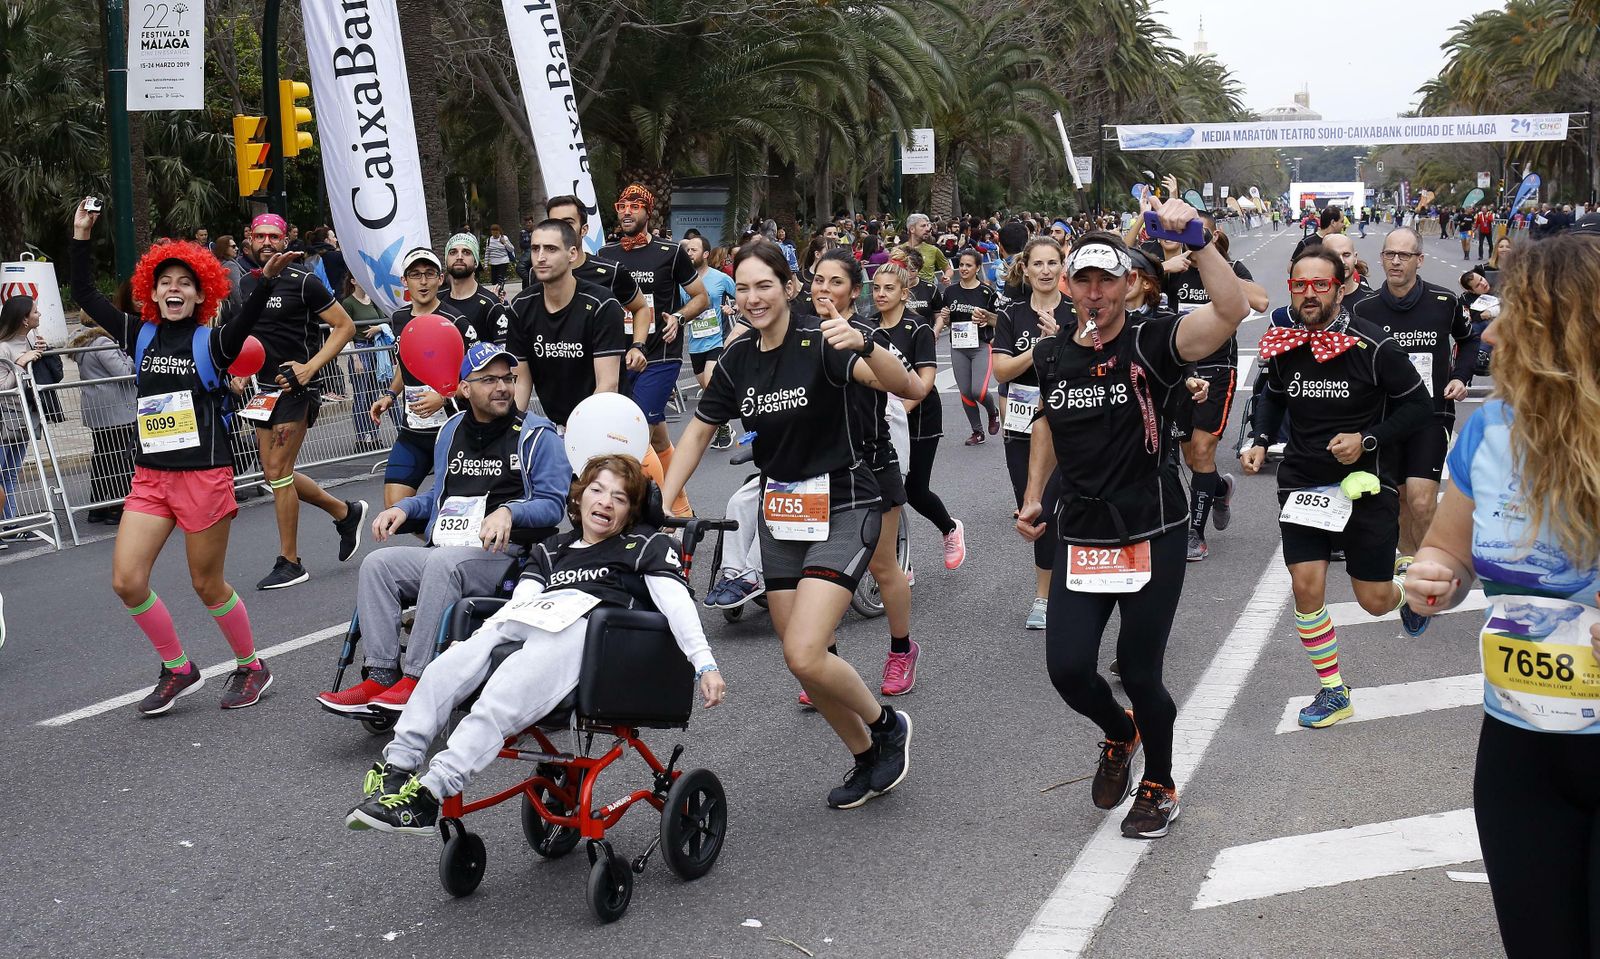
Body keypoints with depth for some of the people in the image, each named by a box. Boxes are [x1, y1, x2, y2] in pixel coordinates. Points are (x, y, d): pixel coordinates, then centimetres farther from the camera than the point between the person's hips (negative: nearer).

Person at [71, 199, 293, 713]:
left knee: (208, 585, 4)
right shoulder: (141, 337, 8)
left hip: (205, 476, -5)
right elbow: (87, 296, 12)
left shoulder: (212, 342, -5)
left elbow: (246, 319, -24)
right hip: (150, 477, 5)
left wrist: (266, 282, -42)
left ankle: (252, 667, 25)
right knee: (126, 581, -2)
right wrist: (80, 237, 7)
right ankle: (178, 670, 17)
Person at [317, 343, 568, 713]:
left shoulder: (537, 435, 2)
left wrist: (508, 511, -22)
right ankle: (380, 677, -22)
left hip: (505, 554, -6)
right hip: (443, 550, 6)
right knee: (378, 564, -17)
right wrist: (403, 508, 13)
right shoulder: (452, 431, 21)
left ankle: (417, 679, -33)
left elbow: (553, 504, -5)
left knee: (442, 563, -35)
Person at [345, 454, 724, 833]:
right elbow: (519, 601, 20)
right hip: (527, 625, 5)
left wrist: (704, 663, -8)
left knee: (501, 700, -31)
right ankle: (397, 770, -27)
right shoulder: (551, 550, 34)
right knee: (445, 670, -23)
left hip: (589, 631, -5)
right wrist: (472, 642, 1)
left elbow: (677, 603, 7)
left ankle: (429, 791, -41)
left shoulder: (646, 545, 21)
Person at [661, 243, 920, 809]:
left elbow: (906, 387, -28)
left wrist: (863, 345, -47)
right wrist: (660, 505, 4)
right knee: (803, 663, 7)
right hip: (780, 516, 7)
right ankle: (866, 759, 30)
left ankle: (887, 725, 9)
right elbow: (699, 432, 13)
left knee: (804, 656, -19)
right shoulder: (737, 359, 3)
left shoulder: (819, 343, -16)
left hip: (843, 511, -6)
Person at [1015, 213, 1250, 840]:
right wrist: (1034, 496, 18)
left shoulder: (1153, 343, -11)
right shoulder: (1050, 353, 3)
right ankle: (1119, 734, 34)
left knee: (1139, 672, 3)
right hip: (1080, 537, 4)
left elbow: (1232, 310, -29)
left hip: (1153, 535, -4)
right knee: (1067, 669, -2)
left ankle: (1159, 785, 31)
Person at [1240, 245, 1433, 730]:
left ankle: (1411, 594, 42)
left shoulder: (1371, 346, -16)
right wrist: (1259, 440, 1)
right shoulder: (1280, 344, -3)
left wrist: (1367, 440, -19)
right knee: (1306, 586, -5)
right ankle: (1332, 691, 13)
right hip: (1302, 481, 3)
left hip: (1366, 481, -3)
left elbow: (1418, 405, -7)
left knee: (1374, 600, 3)